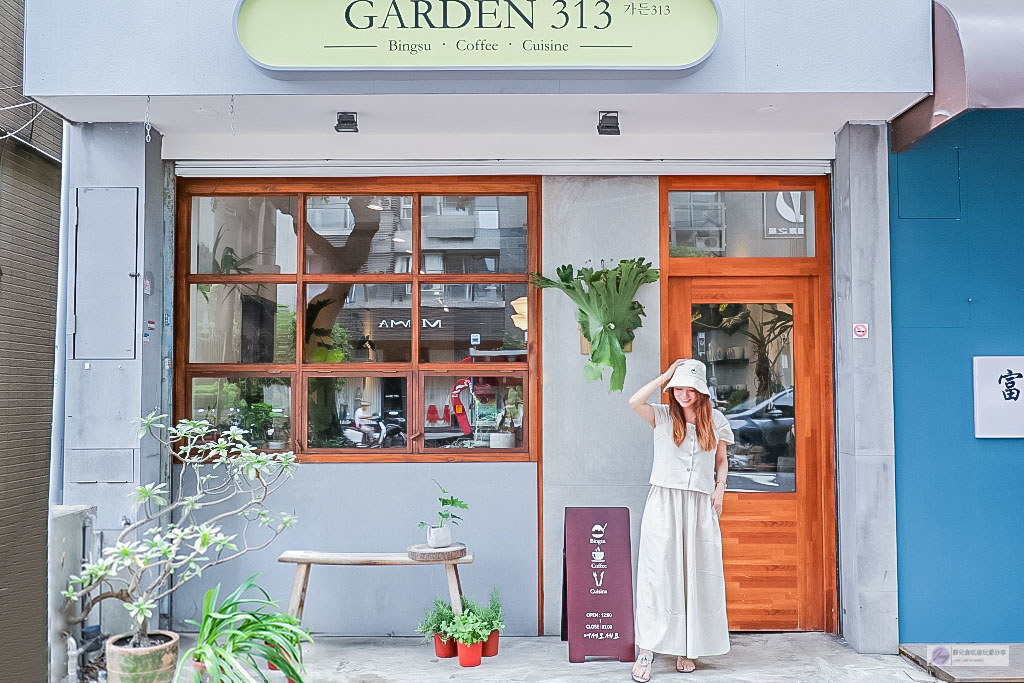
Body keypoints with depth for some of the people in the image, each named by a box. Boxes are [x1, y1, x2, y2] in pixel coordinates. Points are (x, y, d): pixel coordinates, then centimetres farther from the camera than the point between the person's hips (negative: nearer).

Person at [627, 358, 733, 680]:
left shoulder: (715, 421, 9)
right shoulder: (662, 416, 2)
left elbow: (722, 461, 17)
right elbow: (634, 401, -16)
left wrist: (719, 489, 1)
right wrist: (666, 375, -9)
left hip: (700, 506, 2)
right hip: (664, 502, -2)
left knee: (698, 575, 6)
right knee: (658, 572, -5)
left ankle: (687, 648, 18)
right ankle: (647, 650, -2)